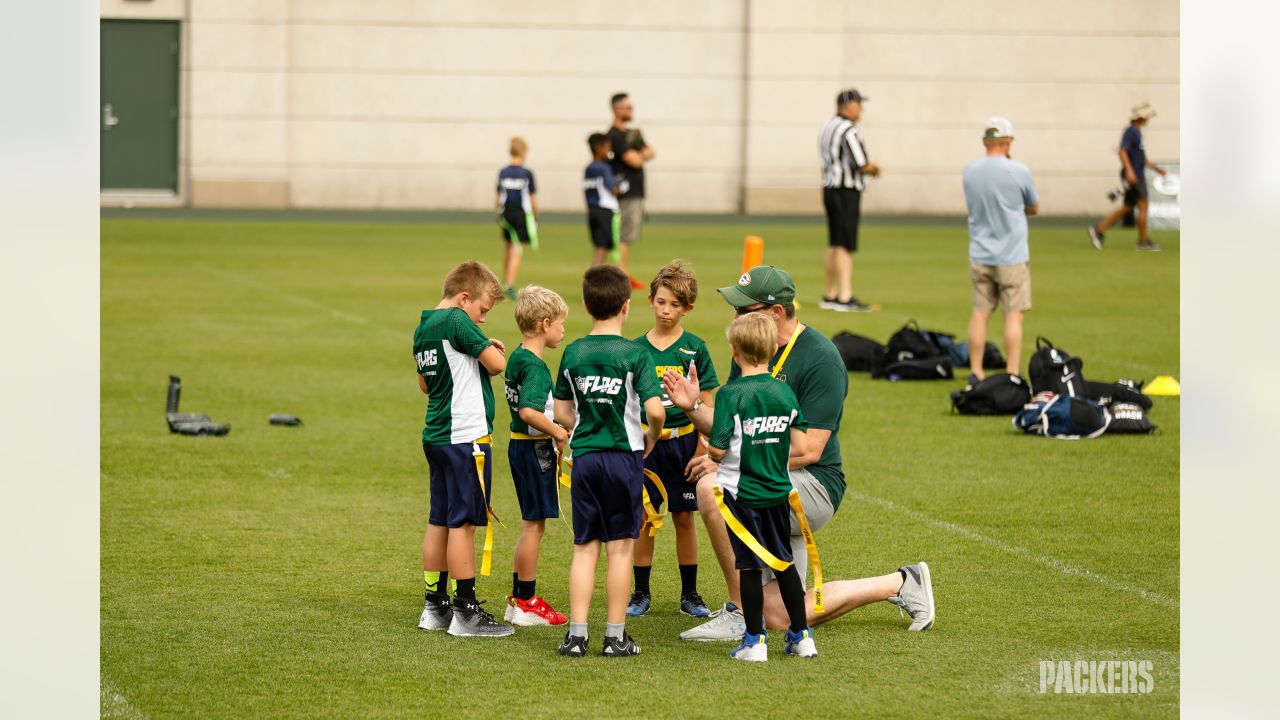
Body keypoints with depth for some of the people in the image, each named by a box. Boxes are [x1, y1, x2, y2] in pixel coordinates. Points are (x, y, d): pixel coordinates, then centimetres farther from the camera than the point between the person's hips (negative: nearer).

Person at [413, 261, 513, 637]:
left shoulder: (423, 328, 13)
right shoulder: (458, 322, -14)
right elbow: (497, 363, -19)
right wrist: (493, 352, 4)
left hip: (436, 435, 9)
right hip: (465, 435, -9)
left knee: (439, 521, 13)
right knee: (463, 522, -5)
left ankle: (435, 606, 18)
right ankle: (466, 611, -2)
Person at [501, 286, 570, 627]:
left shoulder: (516, 358, 10)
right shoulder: (535, 366, -19)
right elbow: (528, 412, -31)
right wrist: (558, 432, -19)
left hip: (520, 445, 10)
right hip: (535, 447, -10)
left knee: (532, 523, 17)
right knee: (534, 524, -1)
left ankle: (519, 598, 23)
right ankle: (527, 603, 6)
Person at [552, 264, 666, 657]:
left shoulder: (573, 353, 2)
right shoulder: (635, 354, -10)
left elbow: (562, 412, 6)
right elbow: (655, 410, -18)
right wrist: (651, 437, 2)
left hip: (584, 457, 3)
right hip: (624, 456, -3)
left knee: (584, 548, 8)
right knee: (620, 548, 4)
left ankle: (577, 634, 3)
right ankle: (616, 636, 7)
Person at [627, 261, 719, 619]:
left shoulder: (694, 349, -1)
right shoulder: (637, 348, 2)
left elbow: (705, 405, -1)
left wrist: (700, 452, -7)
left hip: (683, 439, -1)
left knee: (684, 517, 6)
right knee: (644, 516, 4)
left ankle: (689, 594, 15)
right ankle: (641, 593, 13)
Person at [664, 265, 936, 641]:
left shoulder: (821, 359, -17)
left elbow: (809, 450, -21)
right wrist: (694, 407, -9)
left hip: (814, 485, -9)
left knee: (712, 488, -32)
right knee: (780, 618, 6)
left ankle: (739, 610, -21)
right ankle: (901, 584, 24)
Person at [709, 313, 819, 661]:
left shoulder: (731, 394, -15)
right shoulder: (785, 393, -1)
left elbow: (717, 450, -17)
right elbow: (799, 447, -1)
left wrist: (709, 451, 6)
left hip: (741, 492, -4)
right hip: (778, 492, 4)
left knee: (749, 566, 2)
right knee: (785, 561, 16)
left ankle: (755, 641, 5)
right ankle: (801, 636, 20)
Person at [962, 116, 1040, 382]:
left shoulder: (970, 171, 2)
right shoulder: (1018, 171, -10)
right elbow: (1034, 207, 5)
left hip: (979, 256, 4)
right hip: (1012, 256, -4)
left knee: (980, 313, 9)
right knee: (1013, 315, -1)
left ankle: (976, 372, 11)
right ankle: (1012, 375, -4)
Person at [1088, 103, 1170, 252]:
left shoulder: (1137, 133, 19)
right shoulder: (1130, 131, -11)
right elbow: (1122, 151, -22)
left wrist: (1156, 168, 26)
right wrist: (1129, 171, -31)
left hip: (1138, 176, 10)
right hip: (1133, 176, -10)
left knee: (1127, 208, 8)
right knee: (1143, 206, -7)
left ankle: (1099, 230, 7)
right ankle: (1143, 241, -2)